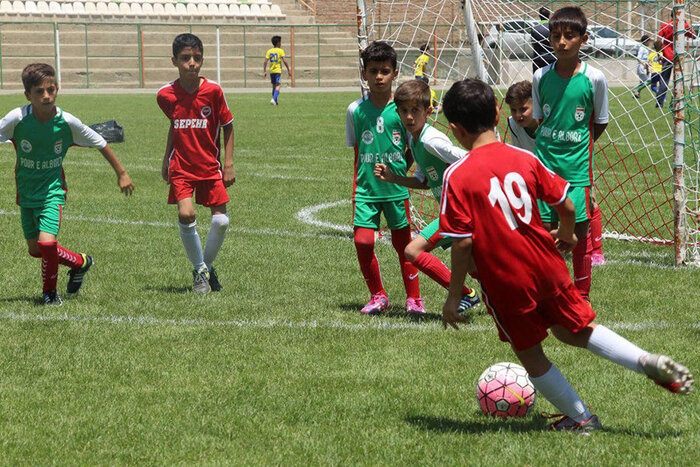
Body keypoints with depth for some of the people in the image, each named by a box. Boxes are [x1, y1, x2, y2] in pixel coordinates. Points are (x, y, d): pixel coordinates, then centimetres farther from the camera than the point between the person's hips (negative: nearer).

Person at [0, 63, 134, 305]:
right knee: (35, 249, 8)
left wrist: (122, 174, 7)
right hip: (25, 192, 2)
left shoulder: (67, 122, -16)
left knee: (46, 242, -20)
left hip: (52, 190, -2)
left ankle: (50, 291, 6)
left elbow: (101, 144, -1)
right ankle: (80, 262, 36)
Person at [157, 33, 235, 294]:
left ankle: (207, 266, 21)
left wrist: (229, 163, -2)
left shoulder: (213, 91, -8)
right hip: (181, 166, 0)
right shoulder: (166, 95, -3)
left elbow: (228, 126, 2)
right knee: (185, 215, -19)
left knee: (221, 221, -5)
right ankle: (199, 269, 1)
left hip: (210, 166, 0)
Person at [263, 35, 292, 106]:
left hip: (271, 71, 5)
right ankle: (273, 99, -28)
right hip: (278, 70, -5)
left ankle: (275, 102, 21)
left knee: (274, 86, 16)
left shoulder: (269, 51, 6)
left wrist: (264, 72, 4)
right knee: (277, 86, -9)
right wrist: (289, 70, -3)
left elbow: (265, 62, 0)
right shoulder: (280, 51, -4)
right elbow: (284, 61, -10)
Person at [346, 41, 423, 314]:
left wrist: (405, 177, -2)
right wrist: (355, 186, 9)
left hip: (397, 189, -1)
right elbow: (356, 153, 11)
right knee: (362, 242, -8)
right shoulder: (356, 110, 2)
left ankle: (413, 299, 17)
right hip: (366, 189, 1)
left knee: (403, 244, 5)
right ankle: (378, 296, 10)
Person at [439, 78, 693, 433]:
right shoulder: (524, 160, 0)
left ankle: (580, 417, 25)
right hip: (547, 267, 5)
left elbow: (462, 243, -16)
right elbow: (566, 207, 5)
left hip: (505, 283, -4)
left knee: (528, 352, 16)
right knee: (574, 330, 23)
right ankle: (648, 363, 9)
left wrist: (454, 297, -5)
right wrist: (567, 234, 27)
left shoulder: (457, 176, -14)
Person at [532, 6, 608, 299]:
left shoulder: (594, 78, -7)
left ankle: (582, 298, 14)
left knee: (580, 233, 2)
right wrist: (552, 147, 4)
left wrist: (576, 147, 3)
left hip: (578, 168, -2)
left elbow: (600, 124, 4)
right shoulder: (541, 77, 0)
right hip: (544, 165, 2)